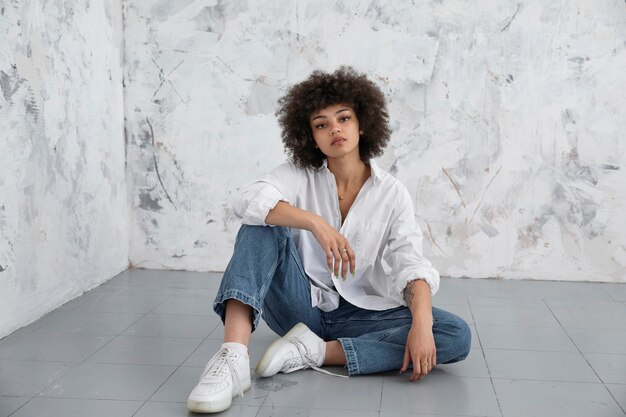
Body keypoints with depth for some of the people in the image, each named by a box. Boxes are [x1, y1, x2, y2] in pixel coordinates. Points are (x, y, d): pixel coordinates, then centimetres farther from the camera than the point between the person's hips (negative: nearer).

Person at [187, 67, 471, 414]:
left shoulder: (392, 194, -2)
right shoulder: (299, 175, -3)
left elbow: (410, 264, -13)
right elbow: (247, 200, -23)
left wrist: (421, 324, -32)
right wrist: (315, 222, -37)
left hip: (358, 315, 1)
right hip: (299, 305, -1)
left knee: (456, 336, -21)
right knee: (263, 223, -24)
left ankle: (316, 352, -25)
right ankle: (232, 357, -41)